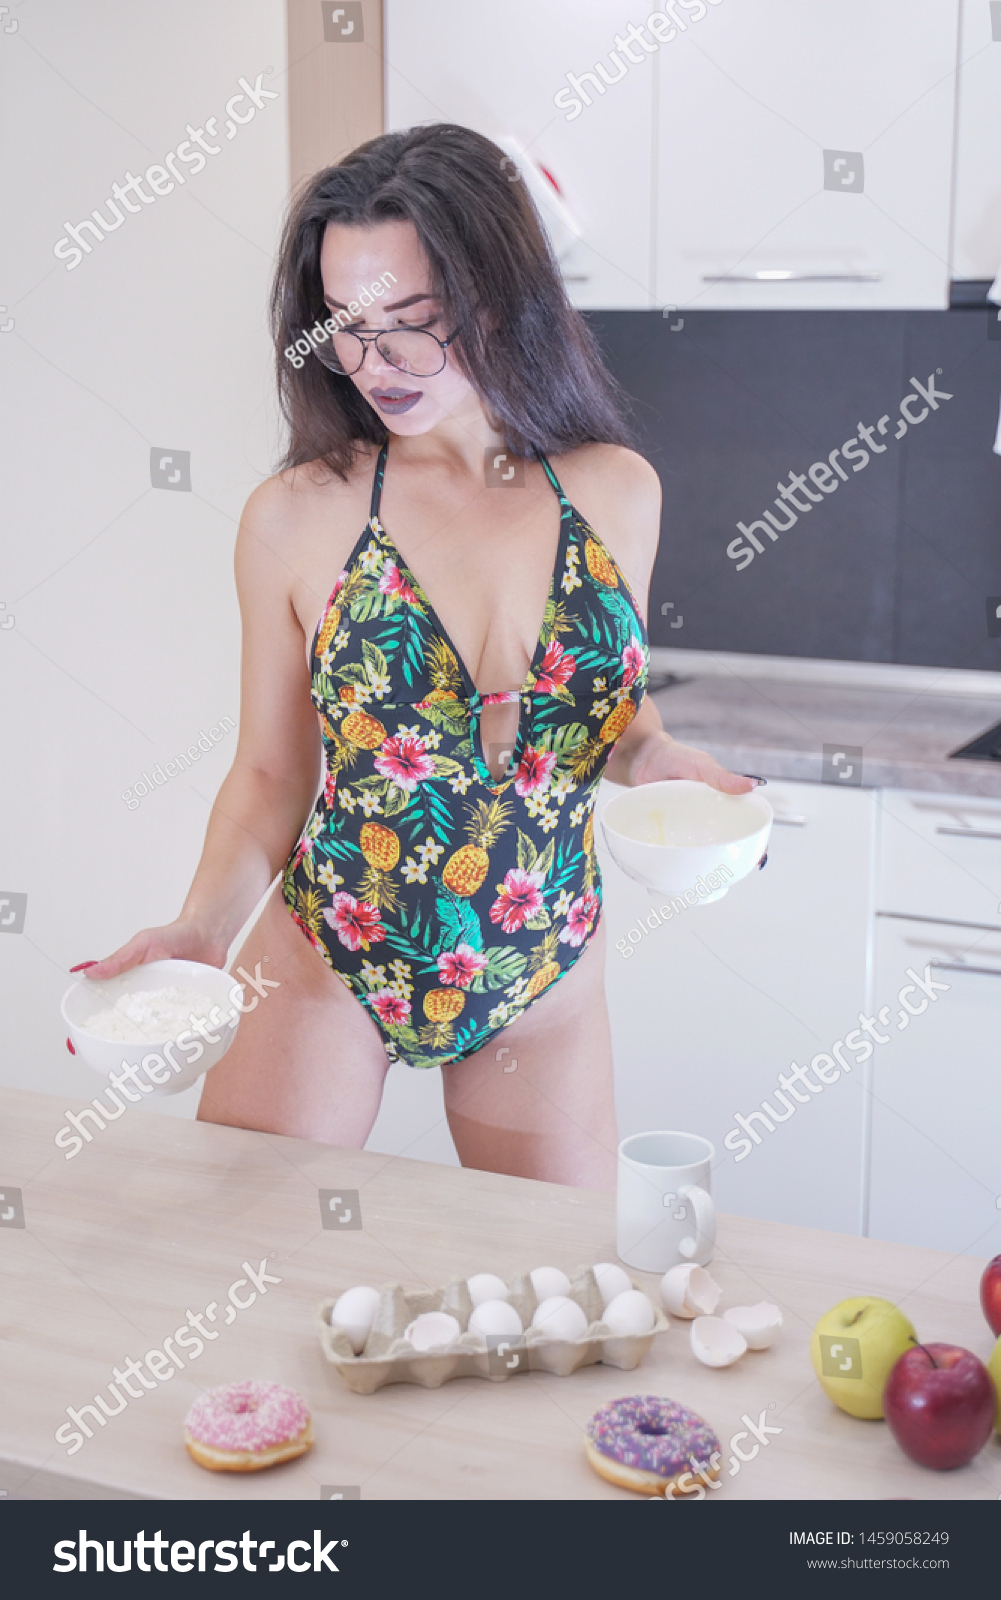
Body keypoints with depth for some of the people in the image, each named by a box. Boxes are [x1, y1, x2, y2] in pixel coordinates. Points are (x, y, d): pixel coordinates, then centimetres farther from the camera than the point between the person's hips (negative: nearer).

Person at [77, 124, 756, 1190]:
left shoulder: (617, 493, -5)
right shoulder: (295, 518, -11)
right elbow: (271, 776, -3)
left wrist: (654, 757, -11)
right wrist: (202, 930, -18)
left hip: (543, 976, 2)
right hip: (321, 967, -2)